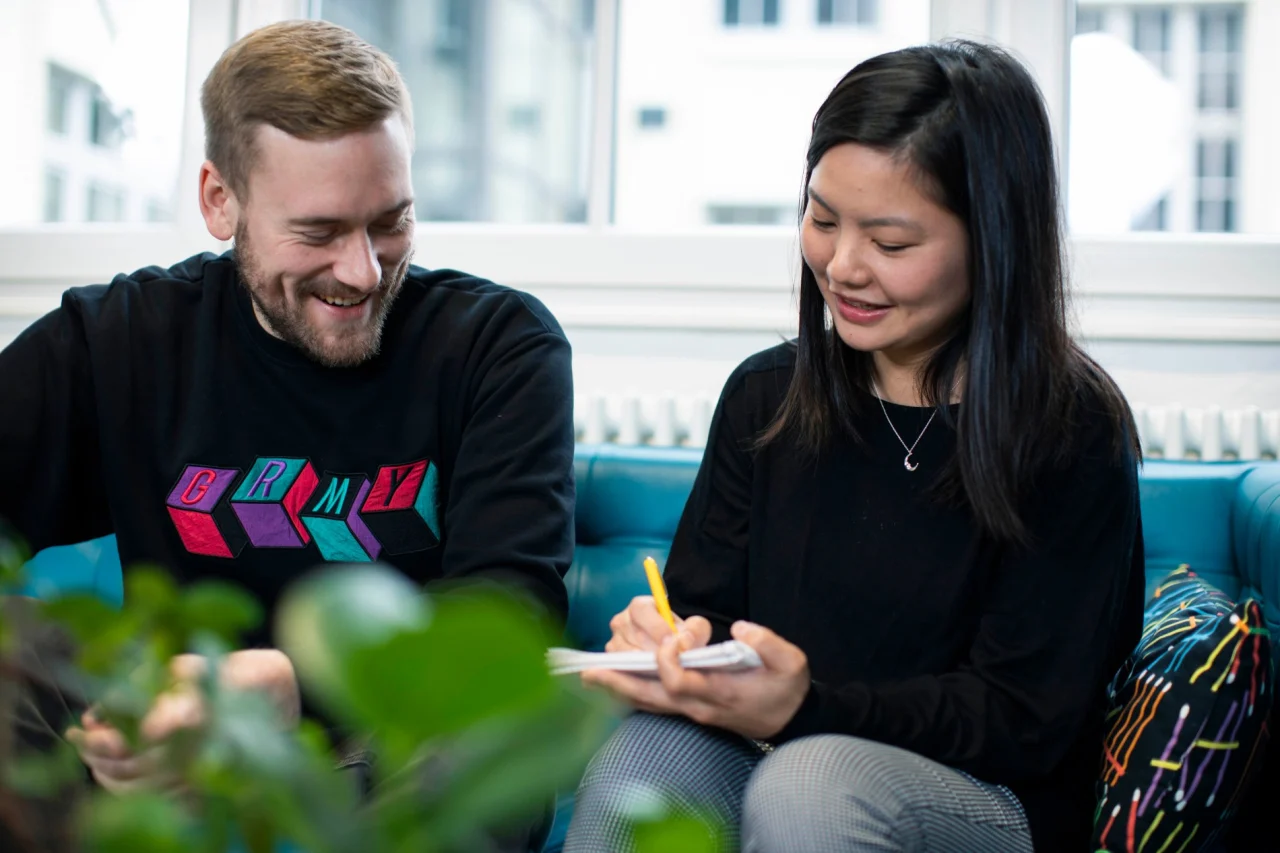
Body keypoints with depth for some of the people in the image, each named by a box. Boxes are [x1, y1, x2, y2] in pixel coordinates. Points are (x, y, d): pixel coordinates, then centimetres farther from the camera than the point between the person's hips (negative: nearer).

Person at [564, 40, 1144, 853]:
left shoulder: (1073, 433, -7)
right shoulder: (765, 395, 7)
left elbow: (1025, 722, -11)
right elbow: (703, 607, 9)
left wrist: (809, 709, -26)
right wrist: (671, 643, -17)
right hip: (766, 755, 3)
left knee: (810, 780, -35)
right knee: (642, 754, -29)